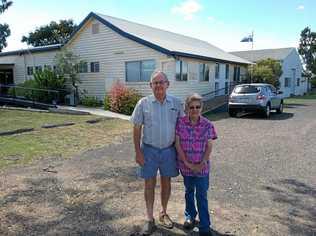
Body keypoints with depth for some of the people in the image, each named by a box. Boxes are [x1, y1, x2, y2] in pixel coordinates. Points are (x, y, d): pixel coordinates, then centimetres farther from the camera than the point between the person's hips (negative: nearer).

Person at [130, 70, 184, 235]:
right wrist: (138, 152, -8)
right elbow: (137, 129, -4)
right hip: (149, 150, -1)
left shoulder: (176, 103, -2)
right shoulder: (143, 103, -6)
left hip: (169, 150, 2)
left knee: (166, 182, 15)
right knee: (150, 184, 8)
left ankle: (163, 213, 36)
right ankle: (150, 219, 24)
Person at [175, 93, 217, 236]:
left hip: (202, 167, -1)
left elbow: (209, 146, -6)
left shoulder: (207, 125, -9)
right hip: (185, 166, 2)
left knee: (202, 196, 6)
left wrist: (202, 163, -16)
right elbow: (177, 144, -8)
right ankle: (190, 216, 42)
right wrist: (187, 163, -13)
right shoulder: (180, 123, -9)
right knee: (189, 192, 21)